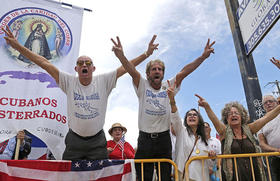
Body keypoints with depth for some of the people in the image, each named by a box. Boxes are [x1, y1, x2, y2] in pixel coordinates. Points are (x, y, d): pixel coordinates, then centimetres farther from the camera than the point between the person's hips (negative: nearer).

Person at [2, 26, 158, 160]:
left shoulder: (103, 81, -3)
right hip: (74, 140, 1)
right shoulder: (69, 82, -3)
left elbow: (125, 67, -6)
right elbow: (45, 63, -6)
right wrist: (18, 46, -8)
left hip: (97, 141, 0)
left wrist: (146, 54, -9)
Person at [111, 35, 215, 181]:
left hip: (164, 139, 2)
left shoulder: (168, 87, 7)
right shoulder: (143, 86, 3)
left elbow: (184, 72, -3)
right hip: (145, 139, -1)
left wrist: (203, 56, -12)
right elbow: (132, 70, -13)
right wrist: (120, 55, -30)